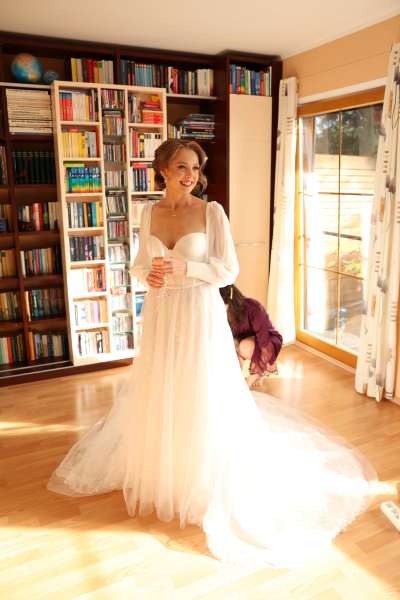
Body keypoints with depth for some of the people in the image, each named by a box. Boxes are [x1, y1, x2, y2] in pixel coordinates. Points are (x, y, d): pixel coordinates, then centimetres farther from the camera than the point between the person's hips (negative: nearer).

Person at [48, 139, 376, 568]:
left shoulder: (211, 211, -8)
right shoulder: (150, 214, 5)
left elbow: (229, 270, -9)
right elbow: (140, 263, 12)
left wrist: (184, 268, -22)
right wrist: (148, 274, -11)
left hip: (199, 316, -4)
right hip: (160, 317, 4)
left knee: (201, 399, 4)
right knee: (158, 396, 15)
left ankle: (205, 483, 28)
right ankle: (161, 477, 38)